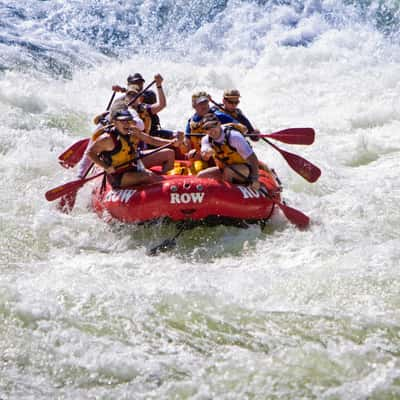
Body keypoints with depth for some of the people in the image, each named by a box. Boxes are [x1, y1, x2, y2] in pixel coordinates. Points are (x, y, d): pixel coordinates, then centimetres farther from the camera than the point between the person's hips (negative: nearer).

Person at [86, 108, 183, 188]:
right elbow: (90, 153, -14)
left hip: (135, 164, 8)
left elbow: (151, 140, 3)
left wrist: (172, 142, -11)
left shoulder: (133, 132, 0)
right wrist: (106, 167, -24)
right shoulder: (108, 138, -19)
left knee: (169, 153, 8)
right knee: (148, 176, -36)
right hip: (120, 177, -8)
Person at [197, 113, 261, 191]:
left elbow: (252, 158, -26)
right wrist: (208, 152, -54)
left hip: (244, 169, -6)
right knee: (201, 176, -11)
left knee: (228, 170, -36)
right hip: (223, 169, 6)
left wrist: (255, 179, -37)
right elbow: (204, 157, -29)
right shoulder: (206, 140, -7)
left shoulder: (234, 136, -23)